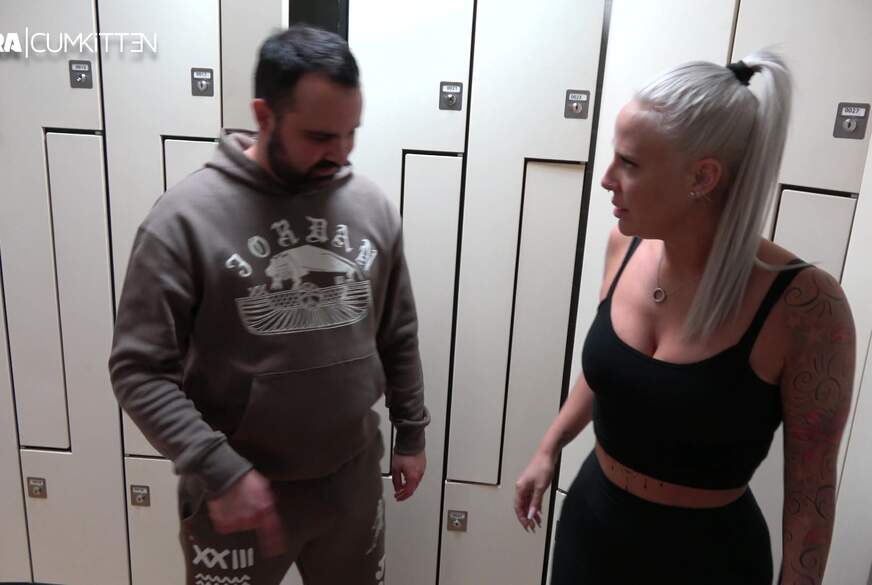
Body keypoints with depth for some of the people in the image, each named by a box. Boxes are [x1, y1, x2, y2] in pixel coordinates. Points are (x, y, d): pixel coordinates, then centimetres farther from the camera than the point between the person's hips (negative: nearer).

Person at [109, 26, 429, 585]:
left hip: (353, 479, 4)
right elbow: (139, 368, -14)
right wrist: (218, 470, -21)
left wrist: (412, 433, 9)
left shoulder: (373, 207, -3)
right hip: (237, 486, -3)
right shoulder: (186, 217, -16)